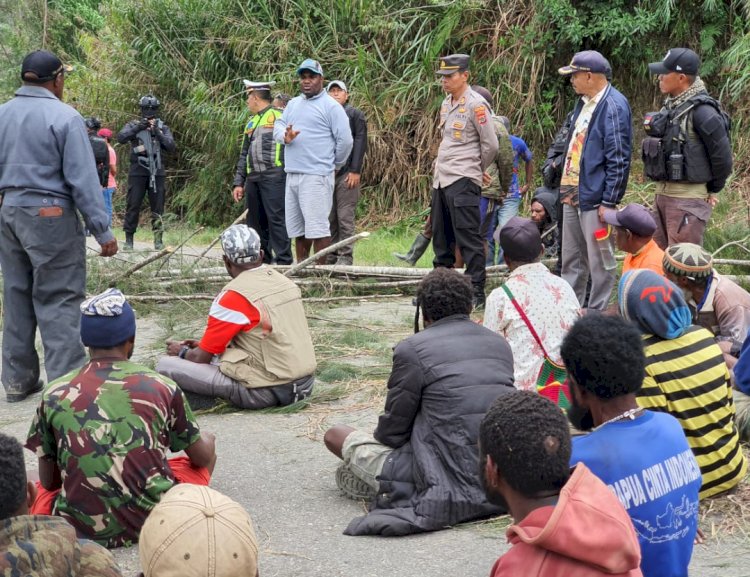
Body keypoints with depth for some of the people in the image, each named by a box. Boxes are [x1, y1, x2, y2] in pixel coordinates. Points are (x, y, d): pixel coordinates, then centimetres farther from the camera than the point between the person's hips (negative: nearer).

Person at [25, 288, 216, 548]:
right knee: (208, 440, 22)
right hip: (156, 520, 2)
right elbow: (202, 457, 7)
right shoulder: (162, 387, -4)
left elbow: (47, 481, 4)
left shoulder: (54, 394, -2)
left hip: (81, 528, -1)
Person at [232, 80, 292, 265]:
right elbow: (244, 156, 24)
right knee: (255, 221, 8)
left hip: (273, 176, -8)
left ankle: (283, 261, -11)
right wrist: (239, 183, 18)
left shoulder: (278, 116, -1)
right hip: (253, 178, 8)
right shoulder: (251, 122, 24)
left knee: (276, 218, -12)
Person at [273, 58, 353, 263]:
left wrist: (334, 165, 3)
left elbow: (345, 140, -6)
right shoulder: (293, 104, 19)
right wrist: (284, 136, -9)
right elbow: (278, 125, 14)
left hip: (316, 177, -7)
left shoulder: (331, 106, -4)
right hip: (292, 175, 7)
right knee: (297, 227, 13)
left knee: (317, 227, -8)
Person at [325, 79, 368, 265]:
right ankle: (331, 256, 12)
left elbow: (360, 142, -3)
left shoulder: (355, 114, 5)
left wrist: (355, 171, -12)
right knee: (329, 217, 6)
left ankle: (345, 256, -2)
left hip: (347, 174, -5)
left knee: (345, 217, -5)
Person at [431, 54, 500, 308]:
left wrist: (475, 170, 3)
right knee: (441, 237, 14)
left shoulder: (475, 104, -11)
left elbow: (491, 145, -9)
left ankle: (477, 291, -5)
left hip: (462, 182, -9)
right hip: (441, 180, 9)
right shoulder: (446, 103, 15)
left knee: (468, 237, -8)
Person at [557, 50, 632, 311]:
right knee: (571, 260, 17)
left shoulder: (614, 107, -15)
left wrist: (609, 201, -18)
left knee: (599, 263, -2)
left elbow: (619, 160, -18)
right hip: (572, 195, 10)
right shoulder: (583, 103, 14)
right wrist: (565, 188, 17)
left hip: (595, 198, -10)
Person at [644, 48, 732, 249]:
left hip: (688, 198, -9)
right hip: (663, 193, 9)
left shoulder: (701, 112, -17)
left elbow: (722, 156, -14)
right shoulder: (671, 106, 11)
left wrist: (712, 191, -1)